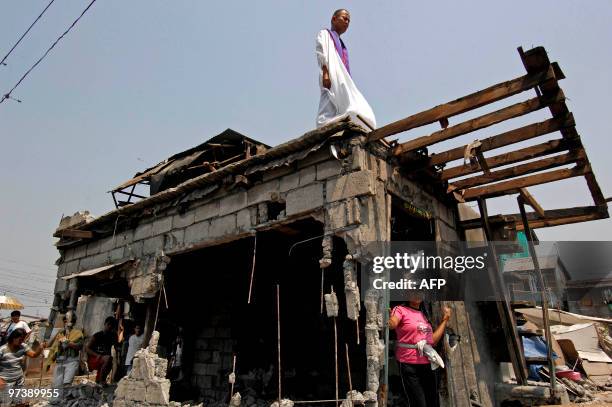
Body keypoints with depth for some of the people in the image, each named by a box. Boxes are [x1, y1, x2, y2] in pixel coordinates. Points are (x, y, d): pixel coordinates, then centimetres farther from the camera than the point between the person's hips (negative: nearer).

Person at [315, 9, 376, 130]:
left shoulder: (341, 45, 39)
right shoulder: (325, 34, 18)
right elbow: (322, 54, -3)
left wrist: (348, 85, 15)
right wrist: (325, 73, -21)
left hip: (343, 81, 7)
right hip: (331, 79, -7)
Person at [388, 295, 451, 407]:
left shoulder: (424, 314, 16)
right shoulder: (400, 310, -5)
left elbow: (433, 340, 14)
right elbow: (391, 324, -25)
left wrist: (445, 319, 16)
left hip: (428, 365, 7)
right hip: (410, 365, -7)